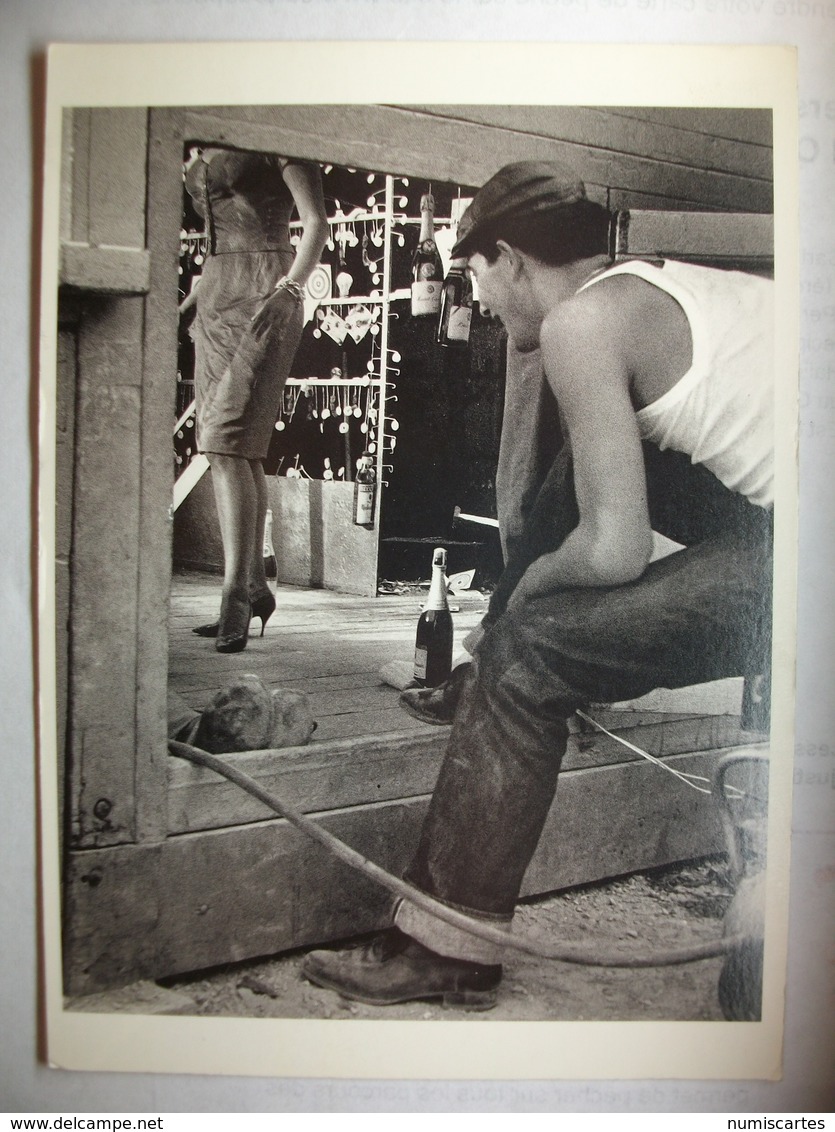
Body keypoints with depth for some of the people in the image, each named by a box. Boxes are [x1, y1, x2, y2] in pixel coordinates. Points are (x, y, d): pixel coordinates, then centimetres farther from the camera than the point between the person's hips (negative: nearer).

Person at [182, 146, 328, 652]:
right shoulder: (203, 151, 21)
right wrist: (188, 303, 23)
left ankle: (237, 591, -16)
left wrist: (290, 288, -24)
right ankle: (253, 587, 10)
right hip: (217, 294, 8)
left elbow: (317, 222, -11)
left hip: (264, 293, -8)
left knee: (228, 443, -18)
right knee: (236, 450, 5)